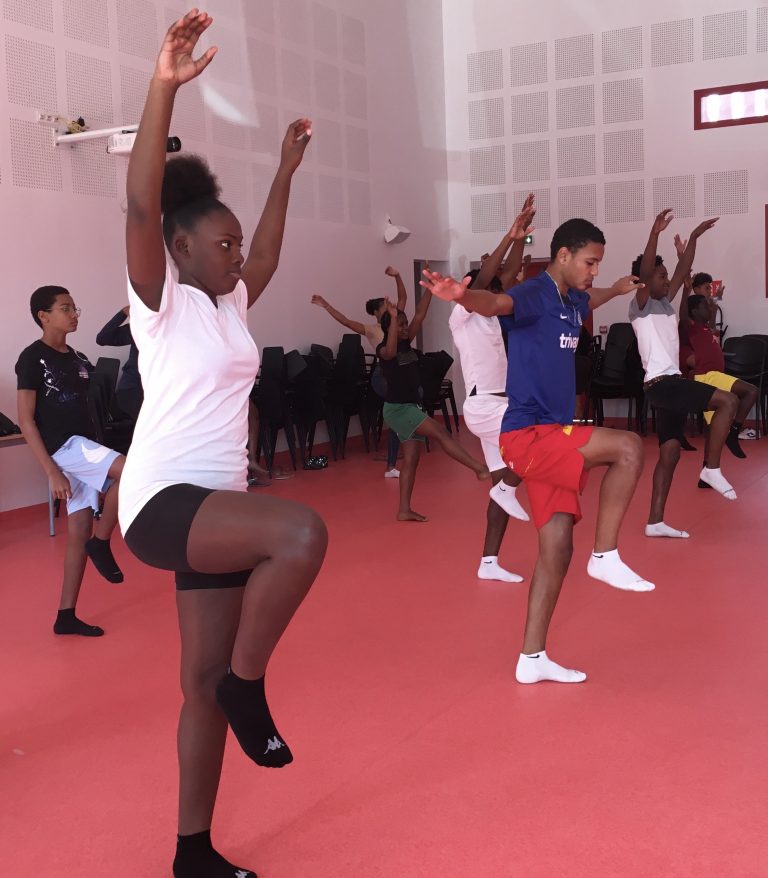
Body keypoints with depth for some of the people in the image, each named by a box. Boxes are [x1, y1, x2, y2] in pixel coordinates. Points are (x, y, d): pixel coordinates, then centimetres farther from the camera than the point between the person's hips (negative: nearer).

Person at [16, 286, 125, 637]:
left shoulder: (79, 359, 13)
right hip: (62, 447, -7)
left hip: (84, 446, 7)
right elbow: (26, 420, -13)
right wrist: (52, 471, -17)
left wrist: (96, 451, 15)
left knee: (80, 532, 7)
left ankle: (66, 616, 15)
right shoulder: (32, 358, -9)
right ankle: (102, 543, -6)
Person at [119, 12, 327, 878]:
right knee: (302, 531, -31)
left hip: (215, 504, 8)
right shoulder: (161, 304, -5)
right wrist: (164, 84, -26)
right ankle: (248, 685, -10)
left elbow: (268, 253, 32)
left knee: (204, 683, 9)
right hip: (162, 502, -8)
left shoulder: (228, 305, 15)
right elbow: (141, 205, -19)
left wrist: (285, 169, 33)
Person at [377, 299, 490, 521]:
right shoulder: (383, 349, -12)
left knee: (411, 459, 6)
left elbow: (420, 316, 5)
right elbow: (390, 353, -38)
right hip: (397, 408, -9)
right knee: (441, 434, -15)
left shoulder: (406, 343, 9)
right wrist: (393, 318, -42)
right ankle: (480, 468, -17)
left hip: (411, 407, 9)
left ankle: (404, 510, 9)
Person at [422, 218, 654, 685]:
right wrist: (464, 296, -58)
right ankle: (606, 556, -7)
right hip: (529, 435, -9)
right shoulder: (535, 294, -13)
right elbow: (497, 302, -37)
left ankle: (532, 658, 14)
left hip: (550, 436, 9)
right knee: (629, 447, -21)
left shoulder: (571, 300, 15)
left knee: (558, 548, 6)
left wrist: (618, 290, 58)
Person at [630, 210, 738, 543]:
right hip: (661, 383, -9)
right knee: (728, 400, -17)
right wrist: (656, 231, -32)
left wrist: (694, 237, 14)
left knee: (670, 453, 7)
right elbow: (644, 270, -21)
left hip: (670, 383, 9)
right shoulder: (640, 306, -6)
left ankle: (655, 522, 8)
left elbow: (683, 271, 20)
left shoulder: (665, 303, 18)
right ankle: (712, 469, -9)